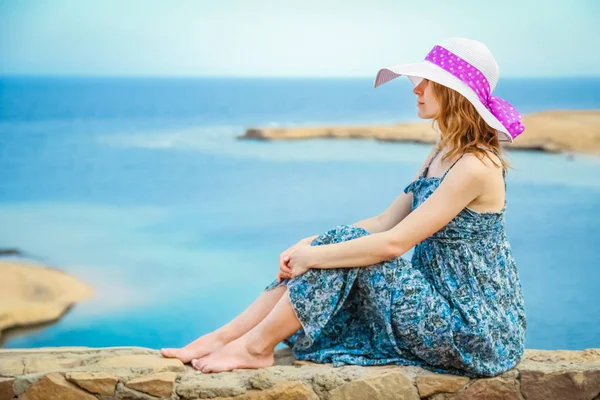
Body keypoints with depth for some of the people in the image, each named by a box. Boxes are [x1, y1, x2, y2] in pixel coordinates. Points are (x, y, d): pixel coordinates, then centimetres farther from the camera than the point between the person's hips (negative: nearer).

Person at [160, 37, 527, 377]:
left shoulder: (476, 165, -20)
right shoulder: (442, 155, 11)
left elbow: (394, 242, -24)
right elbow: (384, 223, 7)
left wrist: (312, 256, -17)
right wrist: (311, 244, -5)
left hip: (476, 330, -8)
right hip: (445, 307, 8)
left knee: (347, 245, -18)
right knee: (343, 243, -4)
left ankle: (255, 347, -8)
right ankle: (225, 336, -3)